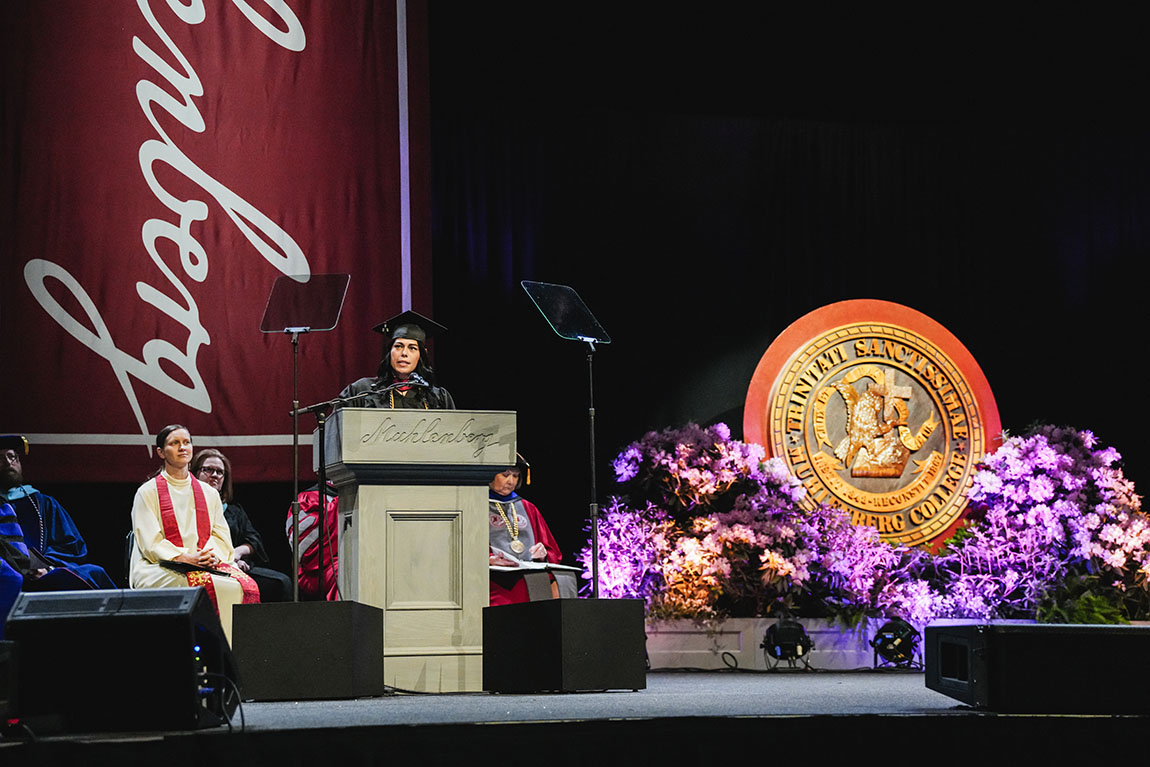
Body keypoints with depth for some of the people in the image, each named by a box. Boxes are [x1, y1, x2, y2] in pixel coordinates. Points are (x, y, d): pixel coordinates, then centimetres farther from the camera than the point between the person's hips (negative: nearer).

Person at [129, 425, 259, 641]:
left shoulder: (209, 493, 20)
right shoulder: (148, 492, 6)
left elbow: (222, 536, 14)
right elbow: (151, 544, -4)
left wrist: (213, 555, -9)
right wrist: (187, 557, -17)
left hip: (206, 564, 4)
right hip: (159, 569, -4)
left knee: (246, 585, -27)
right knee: (212, 586, -35)